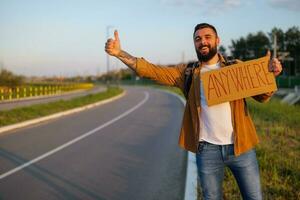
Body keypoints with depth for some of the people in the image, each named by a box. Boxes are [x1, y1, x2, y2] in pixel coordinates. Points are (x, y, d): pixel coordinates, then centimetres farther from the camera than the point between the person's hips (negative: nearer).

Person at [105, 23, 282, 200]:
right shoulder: (187, 72, 4)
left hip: (240, 146, 0)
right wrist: (119, 53, -14)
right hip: (208, 149, 1)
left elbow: (262, 96, 1)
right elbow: (151, 70, -2)